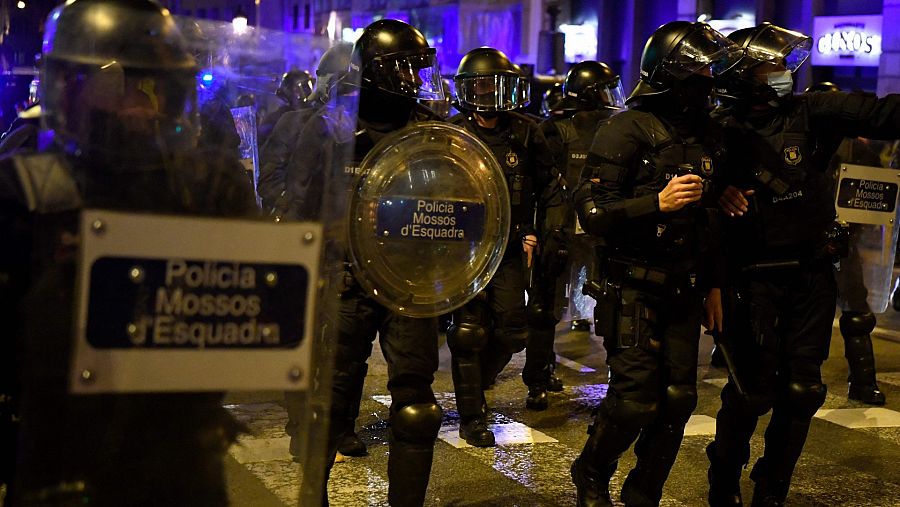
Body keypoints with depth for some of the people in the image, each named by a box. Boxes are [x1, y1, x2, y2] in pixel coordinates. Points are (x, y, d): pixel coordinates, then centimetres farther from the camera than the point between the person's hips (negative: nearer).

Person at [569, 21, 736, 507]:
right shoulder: (627, 130, -10)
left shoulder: (706, 134, 12)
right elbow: (591, 212, -16)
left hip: (683, 291, 7)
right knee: (636, 399, -6)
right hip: (634, 290, -6)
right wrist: (657, 202, -26)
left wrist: (713, 284, 20)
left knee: (678, 400, 6)